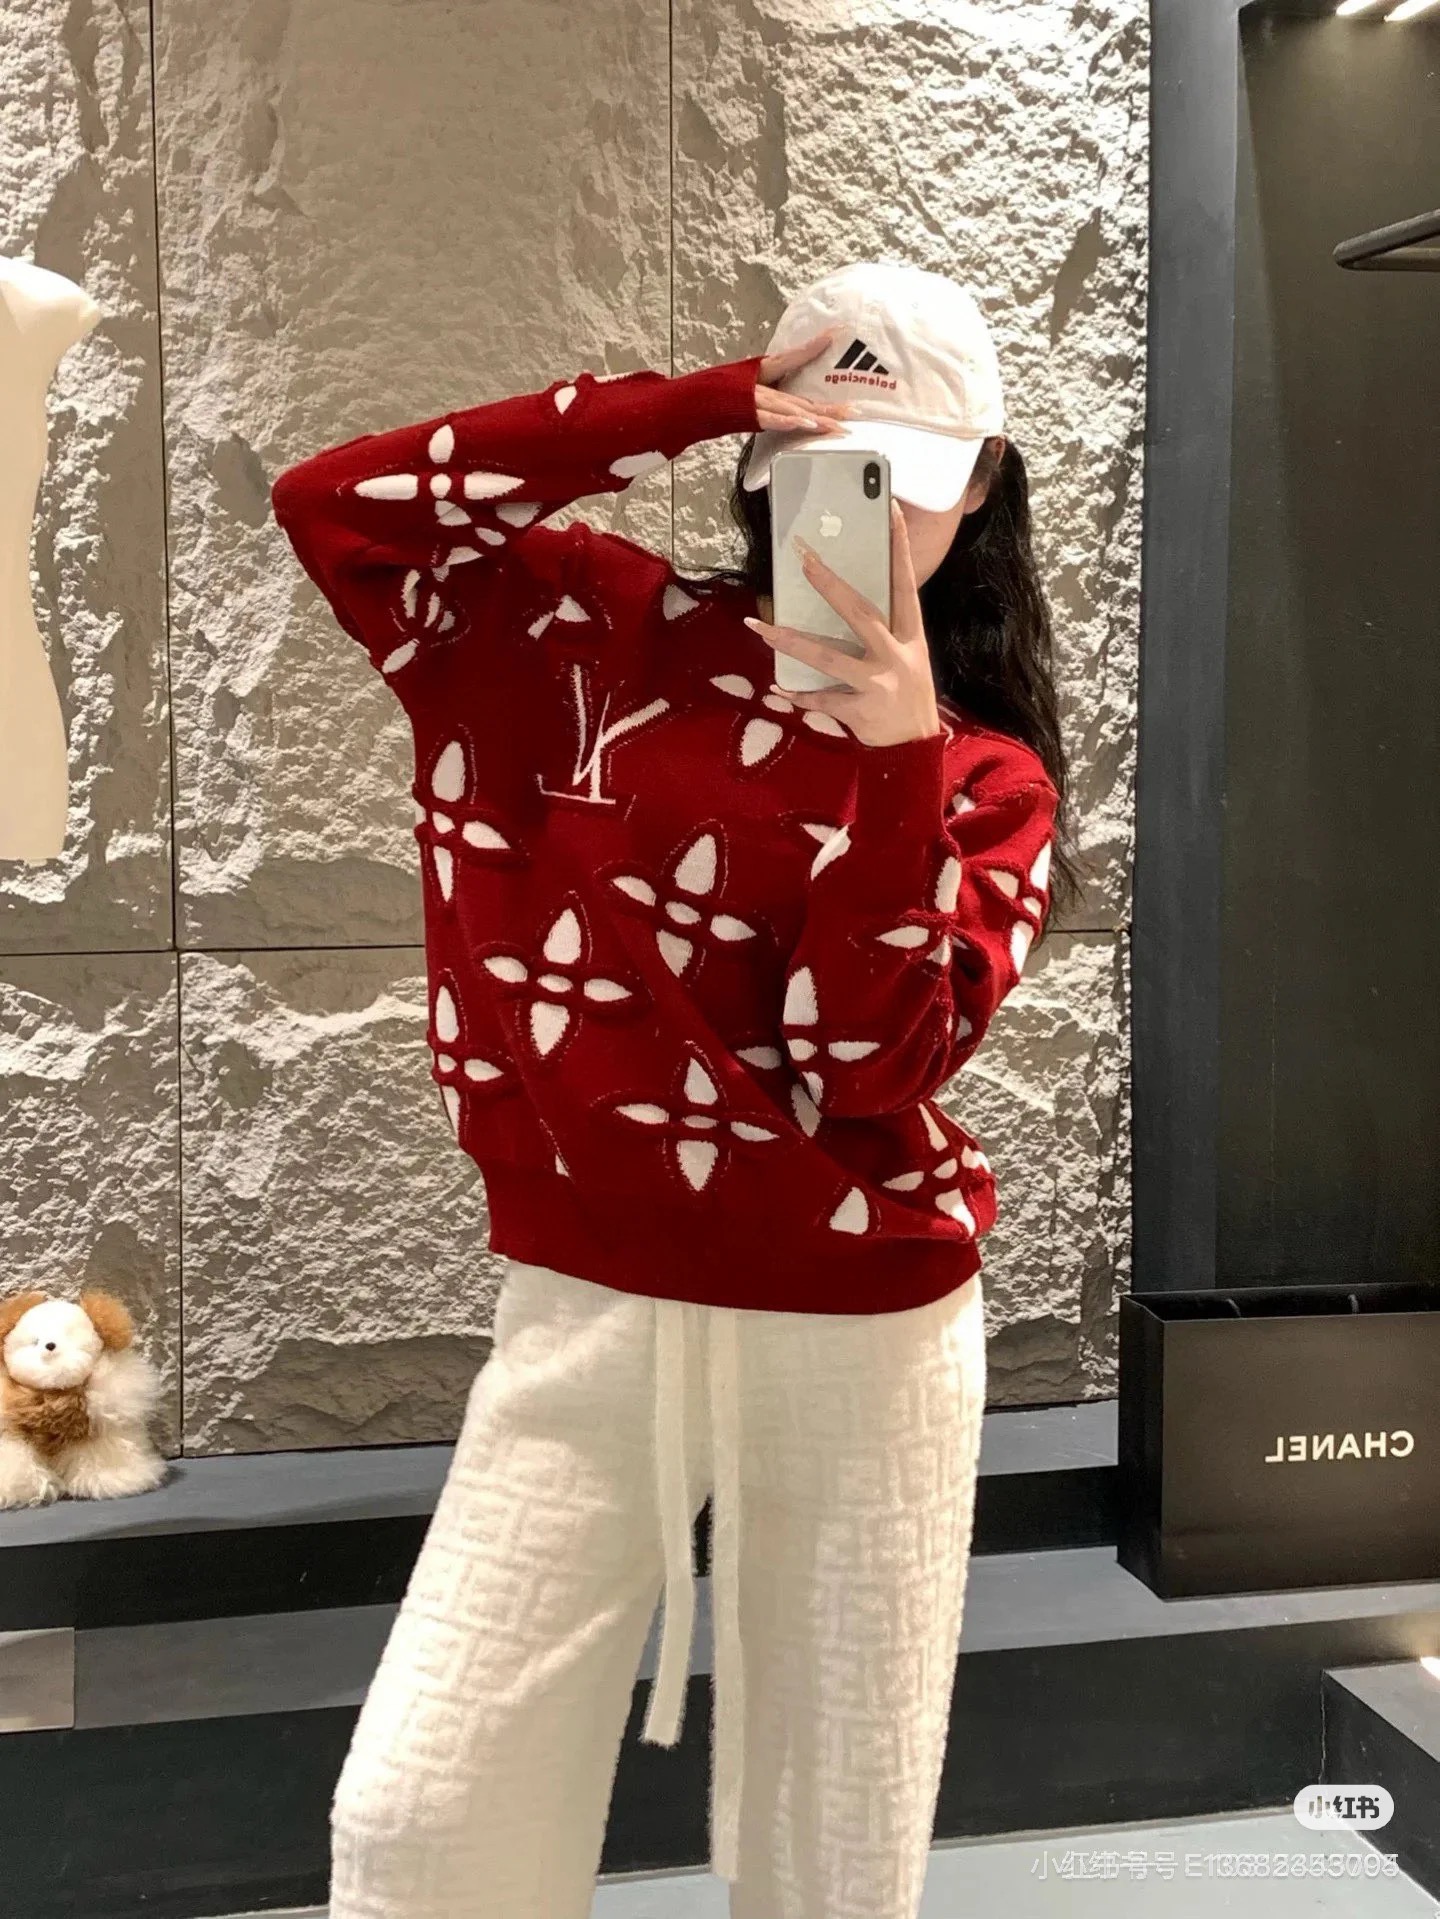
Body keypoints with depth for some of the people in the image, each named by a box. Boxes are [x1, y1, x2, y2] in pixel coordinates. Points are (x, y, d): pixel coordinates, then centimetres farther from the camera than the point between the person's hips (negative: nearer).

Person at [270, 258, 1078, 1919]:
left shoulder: (987, 770, 1)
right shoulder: (607, 634, 2)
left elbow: (872, 1064, -11)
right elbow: (335, 507, -10)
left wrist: (899, 766, -23)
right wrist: (701, 403, -13)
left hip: (860, 1342, 0)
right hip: (588, 1319, 0)